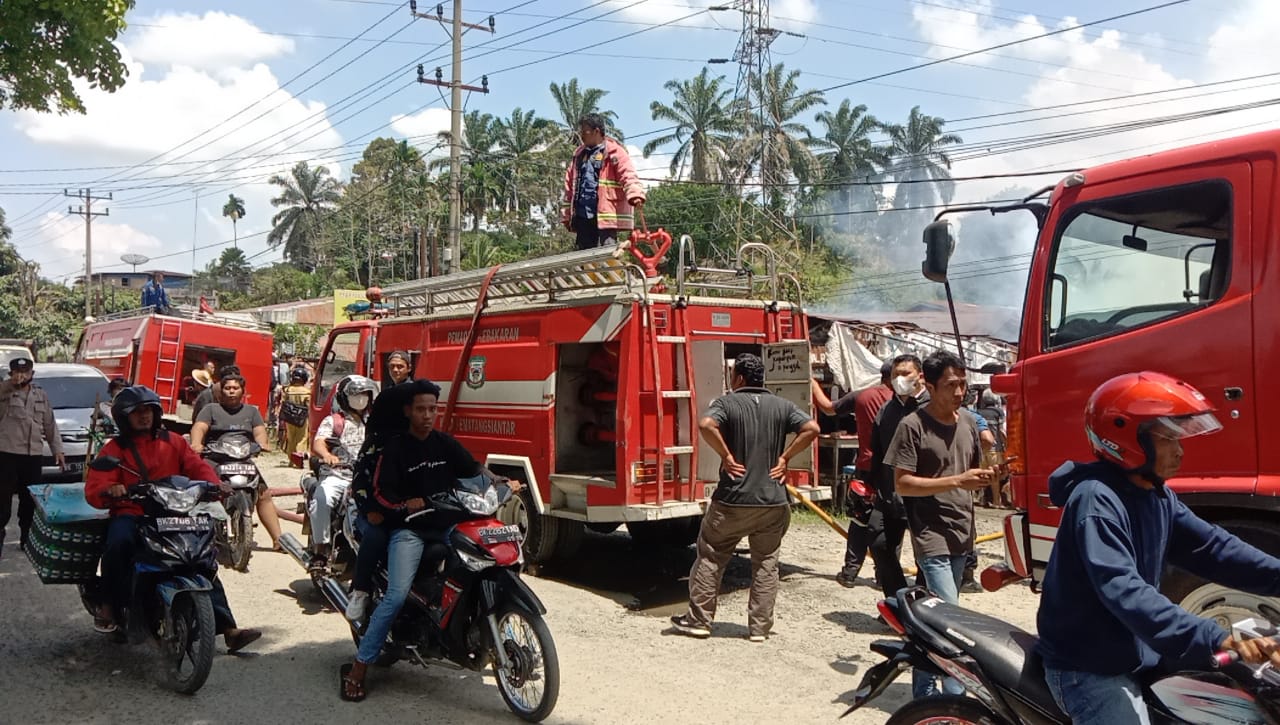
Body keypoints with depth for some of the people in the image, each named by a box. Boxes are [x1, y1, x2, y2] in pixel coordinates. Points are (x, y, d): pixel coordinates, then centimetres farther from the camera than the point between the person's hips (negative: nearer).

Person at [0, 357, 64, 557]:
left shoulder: (41, 396, 14)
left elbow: (50, 426, 17)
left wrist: (57, 450, 12)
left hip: (33, 455, 4)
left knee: (29, 498, 10)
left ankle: (26, 537, 19)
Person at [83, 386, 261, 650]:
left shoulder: (172, 442, 16)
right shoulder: (115, 449, 7)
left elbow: (197, 465, 4)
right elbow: (93, 489, -4)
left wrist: (213, 484, -18)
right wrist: (110, 490, -29)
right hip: (131, 514, -2)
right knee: (119, 543, -36)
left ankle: (227, 628, -10)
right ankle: (112, 604, -10)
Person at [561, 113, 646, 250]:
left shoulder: (615, 152, -2)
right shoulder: (579, 154, 18)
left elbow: (628, 177, -14)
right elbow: (570, 187, 20)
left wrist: (635, 195, -33)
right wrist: (566, 215, 19)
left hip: (606, 215, -6)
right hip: (582, 216, 7)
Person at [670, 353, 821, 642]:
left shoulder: (726, 403, -5)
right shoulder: (782, 405, 5)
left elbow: (706, 425, -24)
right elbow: (811, 428, -6)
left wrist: (726, 456, -13)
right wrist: (784, 457, 0)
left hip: (732, 500, -3)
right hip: (773, 501, 3)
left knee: (710, 558, 11)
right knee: (766, 564, 13)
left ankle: (699, 620, 17)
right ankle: (759, 627, 15)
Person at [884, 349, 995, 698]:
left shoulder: (968, 423, 9)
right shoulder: (912, 426, -11)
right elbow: (902, 484, -13)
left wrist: (989, 476, -4)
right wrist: (957, 481, -20)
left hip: (962, 534, 7)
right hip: (932, 536, -7)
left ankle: (924, 693, 26)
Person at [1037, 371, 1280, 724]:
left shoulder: (1159, 496, 7)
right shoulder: (1095, 500, -25)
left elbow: (1211, 546, 3)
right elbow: (1122, 590, -35)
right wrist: (1214, 639, -43)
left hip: (1142, 651, 9)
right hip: (1090, 667, -9)